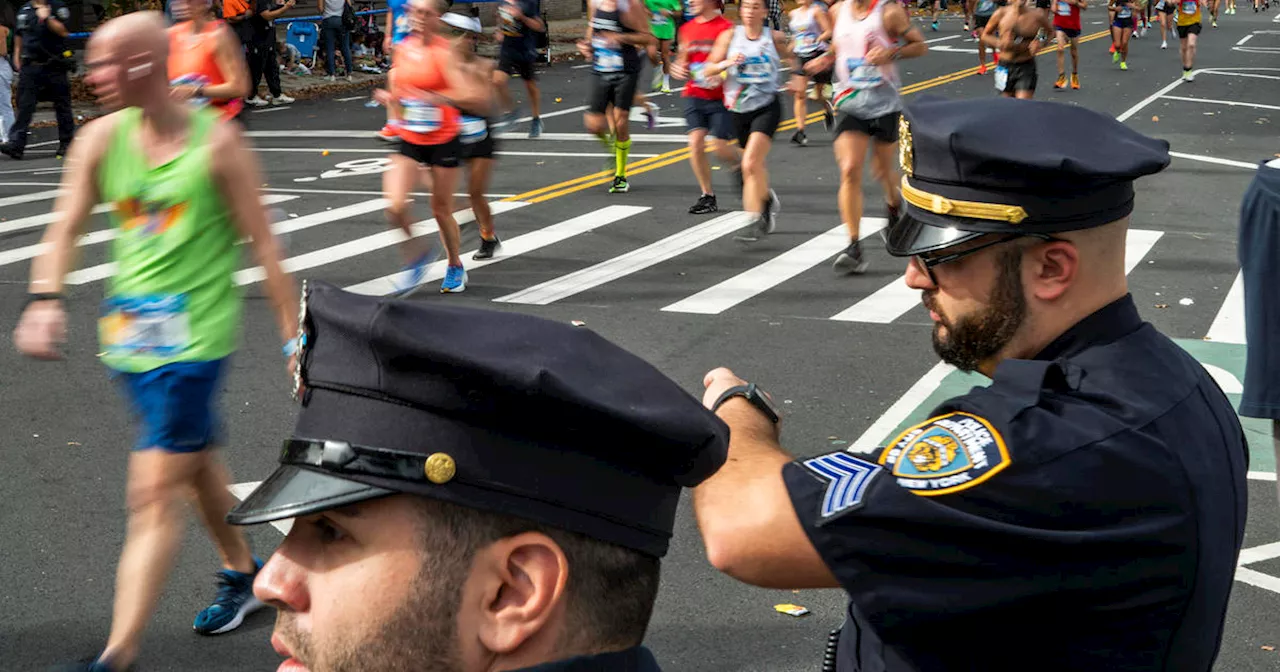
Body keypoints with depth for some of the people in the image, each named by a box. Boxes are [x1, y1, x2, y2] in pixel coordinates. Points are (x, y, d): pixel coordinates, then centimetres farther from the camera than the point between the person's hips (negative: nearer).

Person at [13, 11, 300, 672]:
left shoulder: (216, 141, -13)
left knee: (155, 493, -8)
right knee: (195, 461, 22)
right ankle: (242, 575, 44)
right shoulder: (102, 138, 1)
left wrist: (293, 337, -6)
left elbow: (261, 243, -8)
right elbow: (66, 225, -1)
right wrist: (45, 300, -18)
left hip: (195, 333, -6)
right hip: (129, 324, 6)